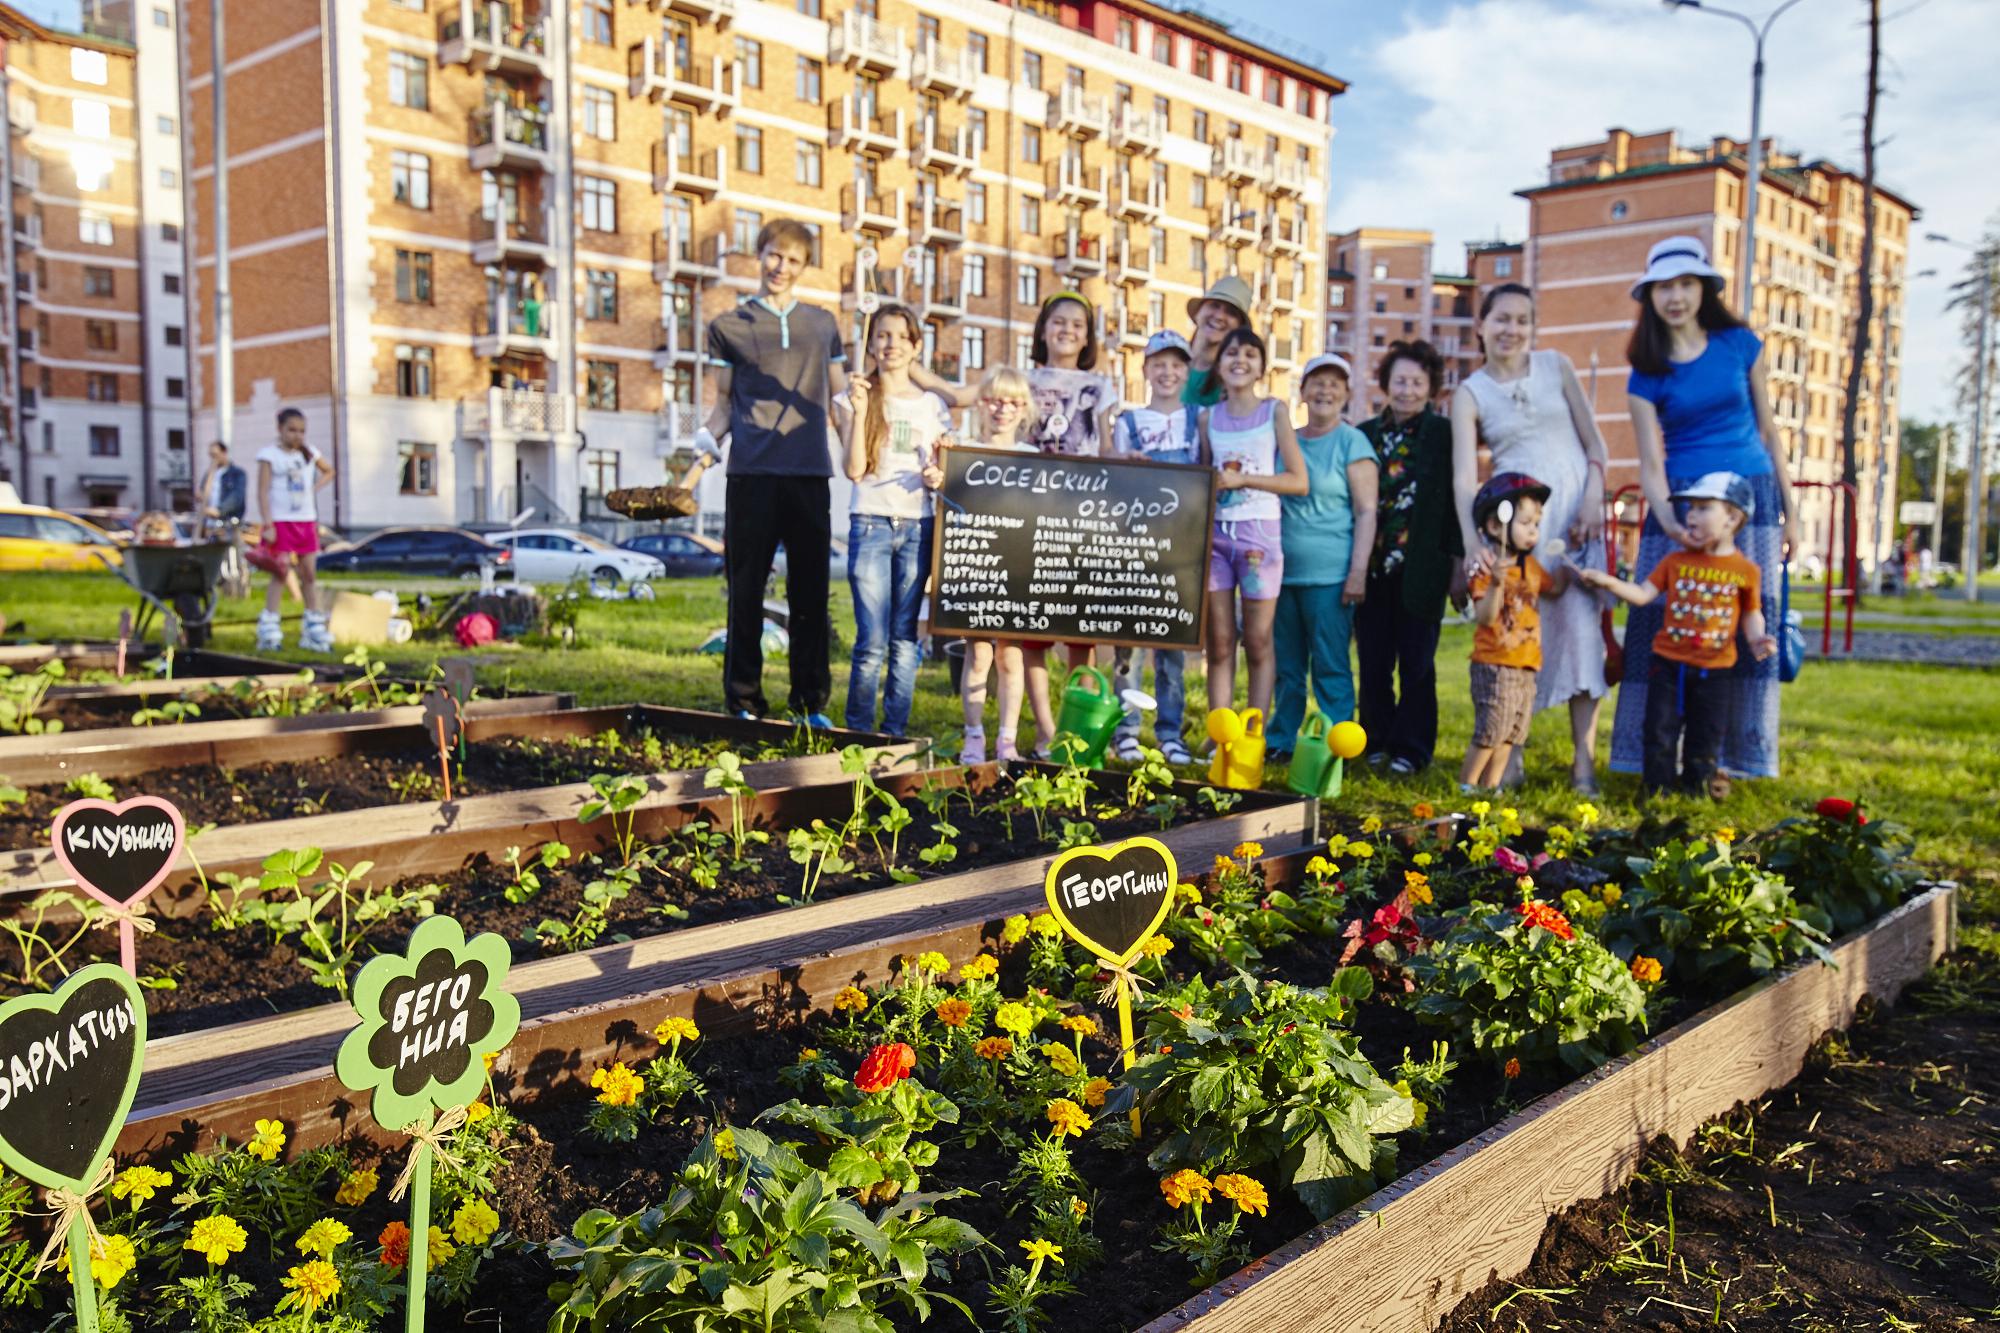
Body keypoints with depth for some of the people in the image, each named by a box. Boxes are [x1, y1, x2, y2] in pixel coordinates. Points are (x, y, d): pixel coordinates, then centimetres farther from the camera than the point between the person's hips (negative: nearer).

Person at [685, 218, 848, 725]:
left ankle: (811, 705, 11)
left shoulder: (823, 324, 16)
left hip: (810, 473, 1)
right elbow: (724, 405, 14)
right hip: (751, 474, -1)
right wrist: (701, 460, 0)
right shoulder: (729, 327, 11)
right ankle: (744, 704, 9)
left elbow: (840, 398, 20)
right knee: (746, 592, 0)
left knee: (810, 593, 3)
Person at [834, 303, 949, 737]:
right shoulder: (856, 397, 7)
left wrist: (938, 477, -5)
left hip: (917, 527, 2)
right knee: (873, 642, -8)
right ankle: (857, 733, 4)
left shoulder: (932, 405, 13)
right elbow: (854, 469, -4)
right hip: (870, 524, -2)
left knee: (905, 640, 2)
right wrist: (860, 411, -12)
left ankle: (895, 732, 9)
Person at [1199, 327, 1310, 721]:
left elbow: (1298, 481, -4)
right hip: (1215, 533, 3)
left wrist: (1242, 479, -12)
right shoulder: (1209, 417, 10)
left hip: (1260, 532, -3)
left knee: (1258, 644, 2)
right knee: (1219, 645, 3)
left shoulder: (1275, 412, 2)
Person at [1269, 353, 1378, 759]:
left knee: (1330, 666, -2)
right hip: (1283, 572, 5)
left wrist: (1358, 571, -13)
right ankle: (1280, 741, 20)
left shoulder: (1352, 442, -1)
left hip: (1329, 575, -5)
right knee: (1286, 666, 11)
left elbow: (1366, 512, -5)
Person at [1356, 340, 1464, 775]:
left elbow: (1456, 498, -2)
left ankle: (1411, 747, 12)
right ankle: (1377, 741, 19)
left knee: (1416, 661, 3)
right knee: (1372, 660, 7)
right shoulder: (1366, 433, 8)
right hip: (1372, 564, 3)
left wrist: (1456, 559, -7)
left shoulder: (1444, 434, -1)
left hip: (1420, 567, -3)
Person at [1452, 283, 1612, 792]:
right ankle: (1509, 754, 10)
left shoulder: (1555, 366, 9)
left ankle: (1584, 760, -1)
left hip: (1573, 508, 1)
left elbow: (1593, 439, 9)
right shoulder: (1469, 393, 4)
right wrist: (1472, 544, -18)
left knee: (1581, 624, -5)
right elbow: (1464, 474, -6)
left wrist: (1593, 499, -6)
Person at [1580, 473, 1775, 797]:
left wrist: (1757, 639, -13)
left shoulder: (1746, 570, -3)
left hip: (1713, 671, -1)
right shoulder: (1675, 561, 2)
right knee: (1660, 734, 5)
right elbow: (1643, 594, 1)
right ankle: (1657, 787, 16)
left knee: (1705, 738, 10)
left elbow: (1752, 614, 5)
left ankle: (1698, 783, 27)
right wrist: (1609, 582, -11)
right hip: (1669, 664, 1)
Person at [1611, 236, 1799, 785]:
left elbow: (1767, 431, 10)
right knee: (1662, 622, -5)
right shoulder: (1647, 375, 1)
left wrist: (1790, 512, 10)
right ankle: (1651, 754, 3)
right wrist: (1665, 516, -25)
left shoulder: (1740, 345, 3)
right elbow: (1651, 461, -5)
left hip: (1751, 495, 1)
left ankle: (1741, 755, 8)